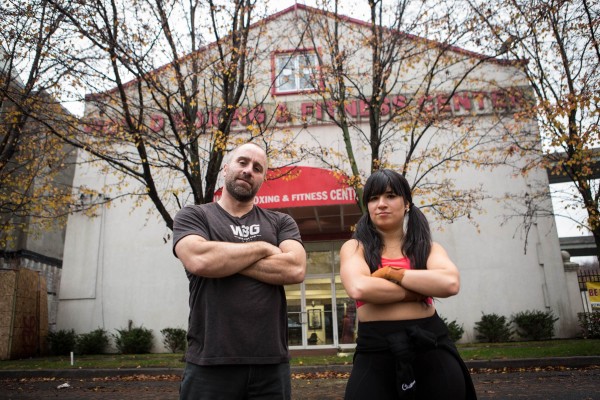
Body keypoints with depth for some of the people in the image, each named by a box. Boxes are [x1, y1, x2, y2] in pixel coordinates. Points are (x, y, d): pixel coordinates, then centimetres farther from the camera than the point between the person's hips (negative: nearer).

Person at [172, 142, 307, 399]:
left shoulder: (281, 222, 9)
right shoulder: (192, 216, 4)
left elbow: (296, 269, -9)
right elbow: (199, 260, -17)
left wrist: (223, 259, -9)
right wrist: (262, 247, -5)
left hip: (271, 362, 2)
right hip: (211, 363, -1)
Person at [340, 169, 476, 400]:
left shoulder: (427, 247, 9)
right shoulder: (355, 247, 3)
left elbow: (450, 283, -12)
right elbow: (358, 288, -17)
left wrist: (391, 273, -10)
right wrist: (420, 291, -10)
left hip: (432, 350, 2)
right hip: (375, 354, -1)